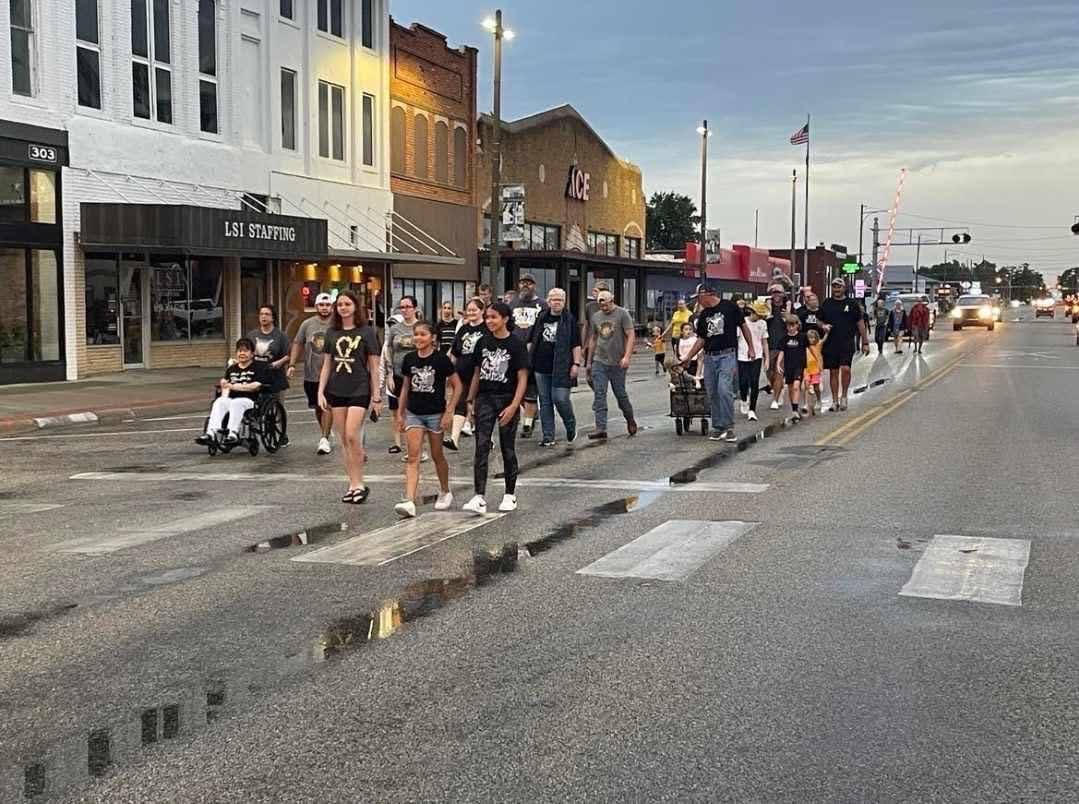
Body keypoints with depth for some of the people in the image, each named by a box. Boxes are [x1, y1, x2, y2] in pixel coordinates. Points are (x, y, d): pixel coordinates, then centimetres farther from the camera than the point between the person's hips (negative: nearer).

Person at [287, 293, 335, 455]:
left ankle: (325, 439, -10)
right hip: (311, 374, 3)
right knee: (318, 407, 12)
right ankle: (325, 436, 29)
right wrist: (292, 364, 1)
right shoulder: (307, 324, 5)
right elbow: (297, 344, 10)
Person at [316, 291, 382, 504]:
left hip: (359, 390, -4)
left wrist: (376, 396, -3)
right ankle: (353, 484, 11)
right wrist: (321, 392, 4)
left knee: (352, 436, -15)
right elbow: (327, 365, 12)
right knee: (343, 439, 5)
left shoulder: (366, 332, -2)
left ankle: (358, 484, -4)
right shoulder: (331, 333, 9)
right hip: (336, 391, 4)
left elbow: (374, 366, -1)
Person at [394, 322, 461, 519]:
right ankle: (409, 502, -15)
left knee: (437, 456, 11)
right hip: (413, 413, 3)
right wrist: (400, 413, 12)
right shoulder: (409, 359, 3)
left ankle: (445, 493, 33)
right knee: (413, 457, -7)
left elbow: (457, 386, -5)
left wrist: (449, 412, -10)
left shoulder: (441, 359, -10)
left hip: (435, 414, -3)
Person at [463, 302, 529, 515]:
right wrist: (470, 401, 12)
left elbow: (522, 378, -9)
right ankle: (479, 498, -10)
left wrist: (514, 406, -18)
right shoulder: (483, 343, 7)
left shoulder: (516, 345, -7)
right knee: (481, 447, -6)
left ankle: (510, 495, 21)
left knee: (507, 449, 7)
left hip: (507, 401, -3)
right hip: (484, 399, 3)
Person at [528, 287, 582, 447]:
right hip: (541, 368, 4)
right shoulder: (541, 318, 11)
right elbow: (532, 341, 18)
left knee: (560, 399, -9)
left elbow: (576, 344, -2)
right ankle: (548, 437, 11)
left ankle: (571, 426, 18)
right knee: (545, 402, 6)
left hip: (561, 368, -4)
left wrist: (576, 364, -8)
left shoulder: (569, 319, 1)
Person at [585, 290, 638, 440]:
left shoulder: (622, 314, -5)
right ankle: (601, 429, -9)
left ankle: (630, 421, 30)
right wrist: (588, 362, 17)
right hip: (599, 362, 4)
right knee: (599, 395, -6)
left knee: (621, 394, 6)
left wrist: (627, 357, -20)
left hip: (617, 363, -4)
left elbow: (631, 336, -10)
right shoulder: (596, 316, 11)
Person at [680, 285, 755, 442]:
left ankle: (728, 427, -9)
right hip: (709, 357, 6)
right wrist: (689, 357, 9)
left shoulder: (729, 307, -2)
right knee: (712, 394, 5)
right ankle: (717, 427, 14)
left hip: (727, 355, -6)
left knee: (724, 390, -17)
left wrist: (750, 347, 1)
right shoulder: (703, 315, 14)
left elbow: (743, 326, 4)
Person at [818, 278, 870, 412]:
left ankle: (844, 396, 3)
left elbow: (860, 323, 7)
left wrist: (865, 342, 5)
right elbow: (819, 321, 18)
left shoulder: (851, 304, 4)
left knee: (845, 369, -16)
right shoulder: (826, 304, 9)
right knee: (833, 372, 6)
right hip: (830, 344, 2)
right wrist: (823, 327, -7)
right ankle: (835, 400, 14)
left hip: (847, 343, -2)